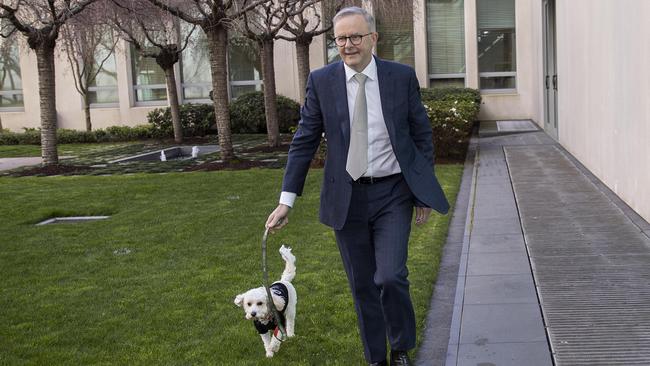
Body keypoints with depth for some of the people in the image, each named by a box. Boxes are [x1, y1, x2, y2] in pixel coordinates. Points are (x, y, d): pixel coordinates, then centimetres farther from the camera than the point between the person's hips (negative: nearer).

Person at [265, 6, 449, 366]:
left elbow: (422, 136, 4)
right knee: (362, 285, 10)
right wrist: (287, 200, -3)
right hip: (347, 198, 1)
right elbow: (304, 141, 1)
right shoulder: (321, 81, -1)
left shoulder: (402, 76, -1)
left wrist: (424, 193, 3)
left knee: (390, 277, -11)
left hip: (392, 194, -1)